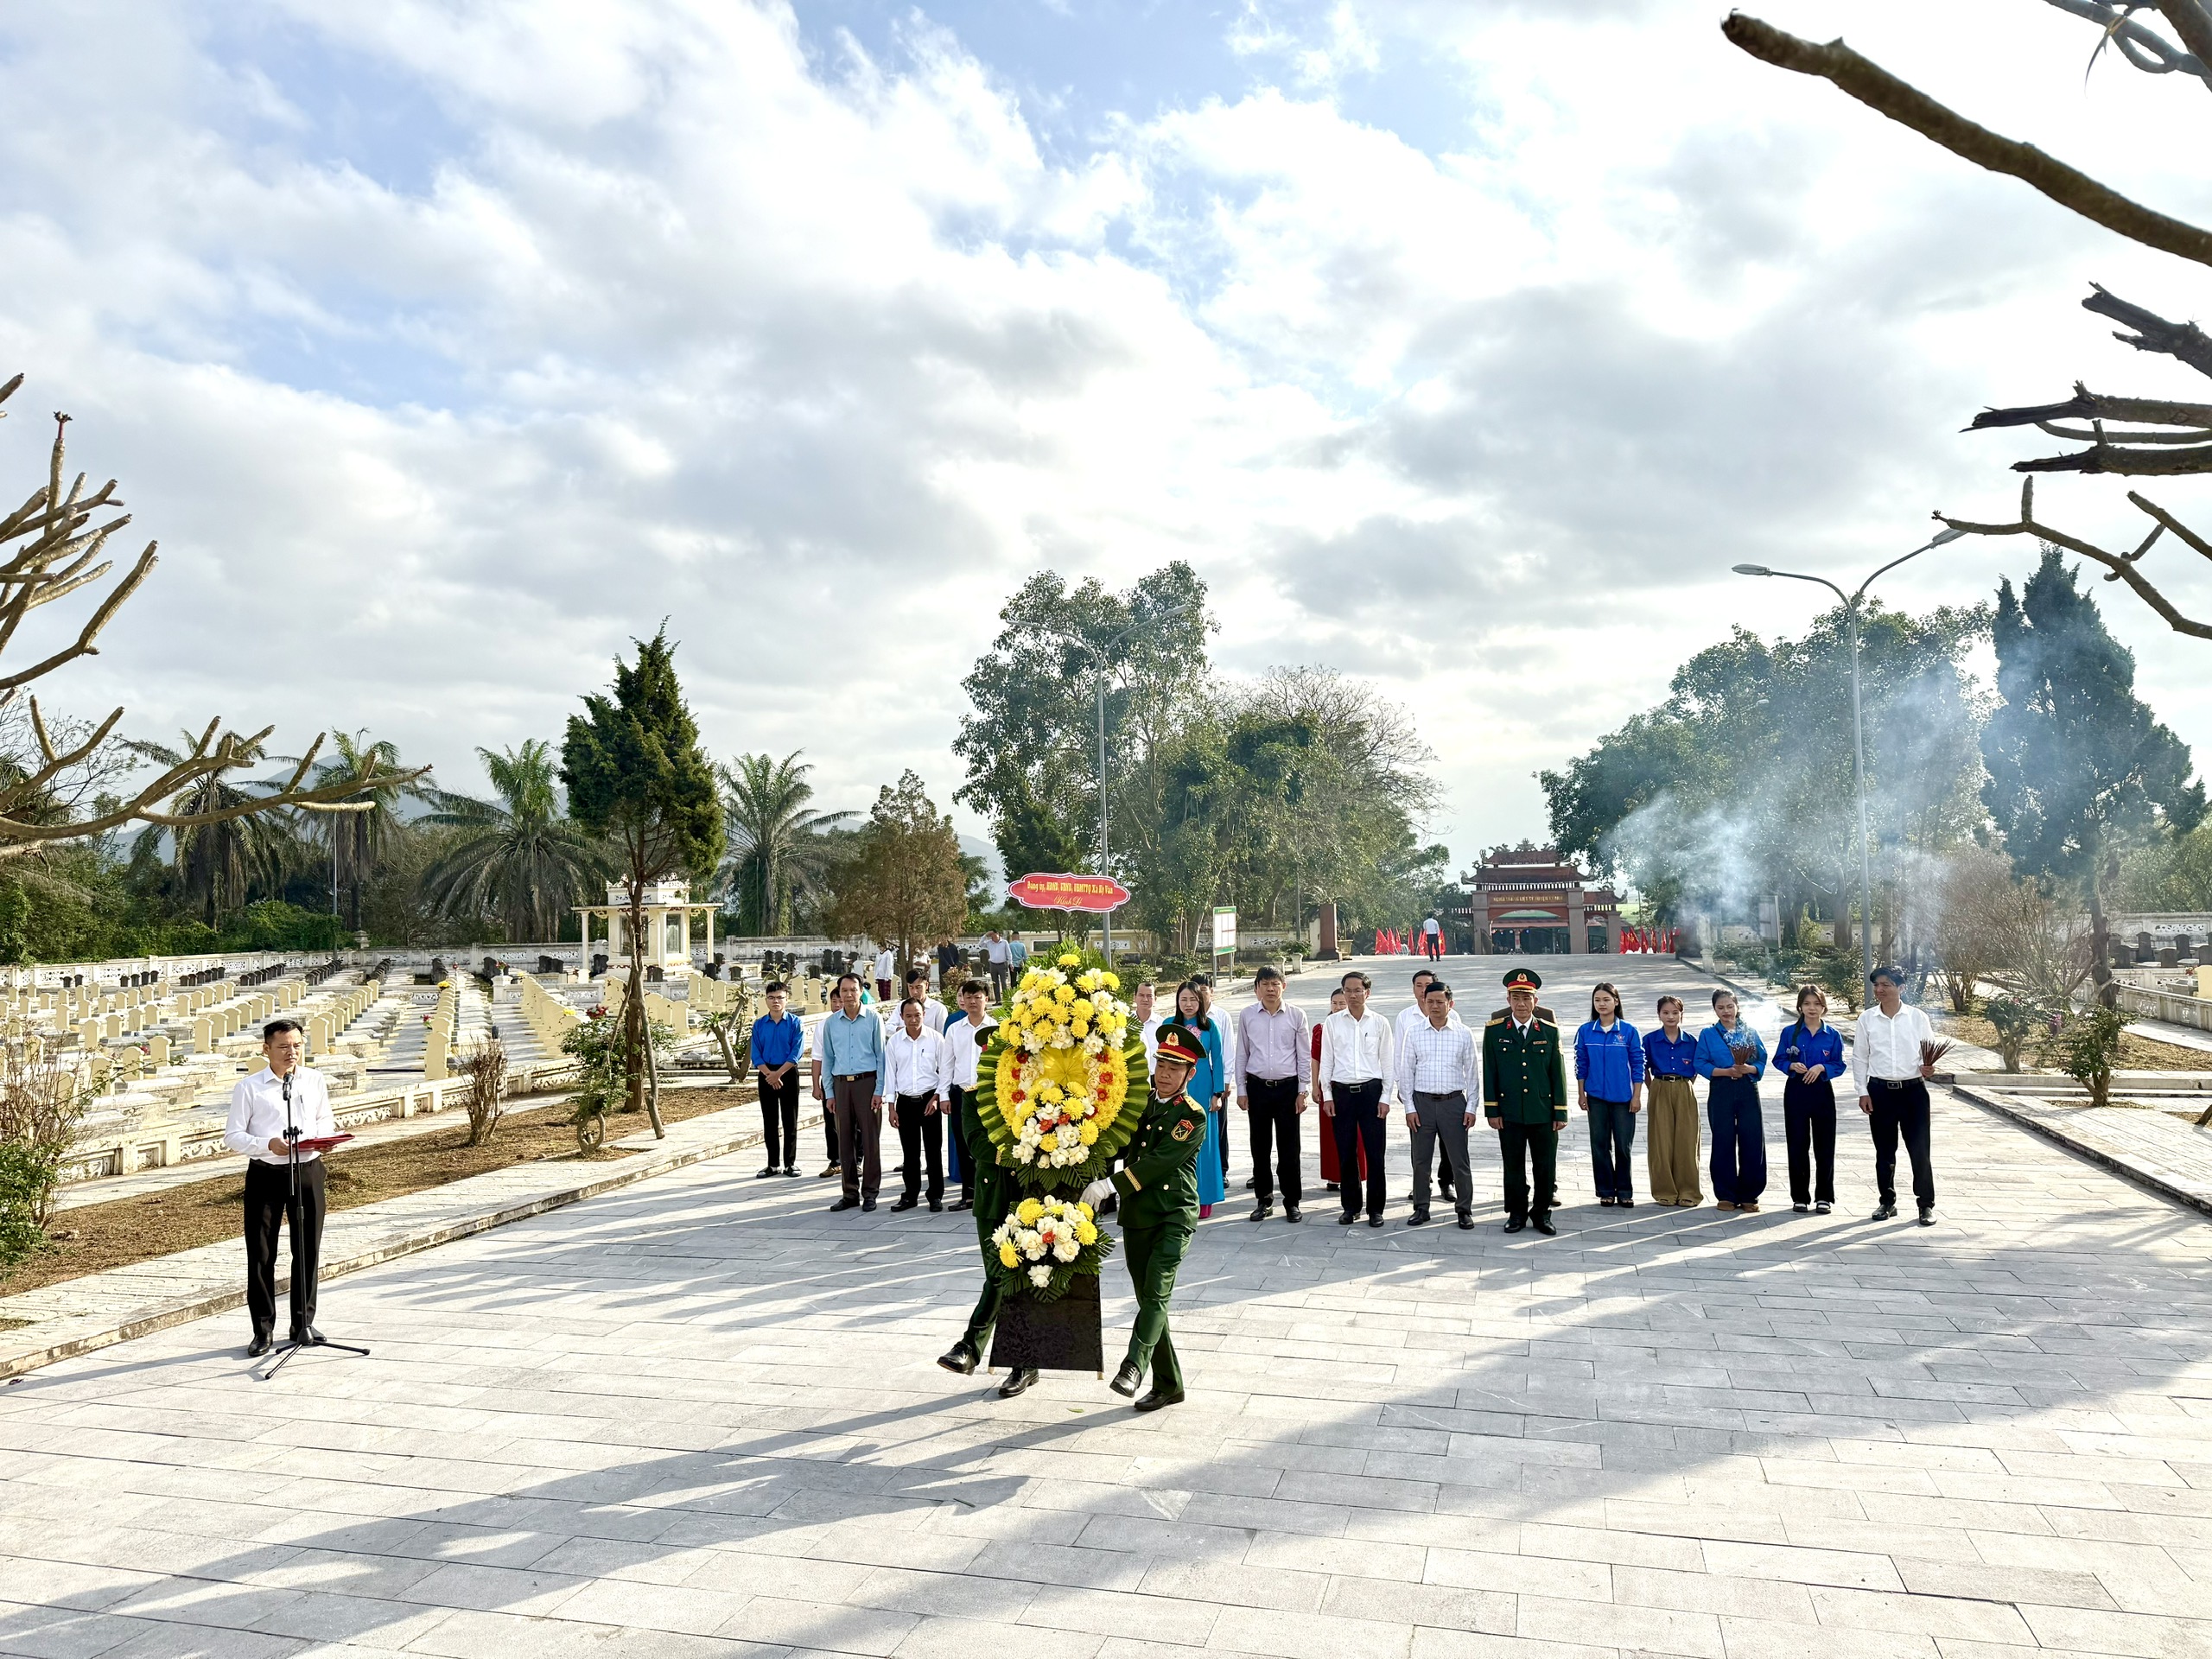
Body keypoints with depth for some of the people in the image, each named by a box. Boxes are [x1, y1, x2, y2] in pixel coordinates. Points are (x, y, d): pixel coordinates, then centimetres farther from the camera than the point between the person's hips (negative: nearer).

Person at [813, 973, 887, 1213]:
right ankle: (850, 1193, 15)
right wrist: (829, 1093, 7)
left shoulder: (873, 1020, 0)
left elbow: (881, 1056, 0)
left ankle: (869, 1193, 8)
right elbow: (827, 1060, 12)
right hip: (841, 1084, 3)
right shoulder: (831, 1023, 8)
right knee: (844, 1140, 6)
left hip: (867, 1082, -3)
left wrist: (879, 1091, -6)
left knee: (870, 1139, -1)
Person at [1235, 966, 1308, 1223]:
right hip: (1257, 1087, 1)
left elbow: (1303, 1055, 2)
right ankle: (1263, 1199, 20)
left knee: (1289, 1147, 3)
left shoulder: (1296, 1015, -2)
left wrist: (1302, 1091, 0)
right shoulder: (1247, 1016, 1)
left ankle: (1292, 1201, 16)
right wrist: (1241, 1090, 5)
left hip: (1287, 1087, -1)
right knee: (1260, 1147, 8)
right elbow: (1241, 1055, 7)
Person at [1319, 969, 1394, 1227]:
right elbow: (1326, 1061, 7)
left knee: (1374, 1153, 0)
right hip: (1342, 1092, 1)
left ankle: (1375, 1209, 11)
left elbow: (1386, 1062, 4)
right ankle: (1351, 1207, 18)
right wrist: (1327, 1095, 2)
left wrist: (1385, 1097, -1)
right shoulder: (1332, 1023, 5)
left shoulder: (1379, 1023, 3)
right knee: (1346, 1153, 7)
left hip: (1371, 1091, -1)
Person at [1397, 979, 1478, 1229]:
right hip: (1422, 1102, 1)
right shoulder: (1414, 1033, 2)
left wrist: (1471, 1107, 0)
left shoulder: (1463, 1034, 1)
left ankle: (1464, 1209, 16)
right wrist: (1409, 1107, -1)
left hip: (1454, 1102, -1)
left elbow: (1471, 1073, 4)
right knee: (1420, 1159, 8)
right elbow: (1406, 1071, 4)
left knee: (1459, 1160, 3)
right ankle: (1421, 1208, 20)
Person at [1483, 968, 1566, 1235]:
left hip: (1544, 1112, 1)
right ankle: (1517, 1213, 22)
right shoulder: (1494, 1030, -1)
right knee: (1513, 1167, 8)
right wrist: (1492, 1110, -2)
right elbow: (1489, 1072, 1)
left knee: (1546, 1166, 7)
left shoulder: (1550, 1031, 1)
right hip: (1509, 1113, -1)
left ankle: (1542, 1213, 23)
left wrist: (1560, 1113, 1)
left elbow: (1558, 1073, 3)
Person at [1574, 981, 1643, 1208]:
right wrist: (1581, 1094, 5)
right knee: (1600, 1144, 6)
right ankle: (1606, 1191, 16)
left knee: (1624, 1145, 4)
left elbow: (1638, 1065, 0)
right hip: (1596, 1097, 1)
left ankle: (1625, 1192, 16)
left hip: (1623, 1097, -1)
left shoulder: (1629, 1031, -4)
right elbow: (1581, 1064, 6)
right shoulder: (1585, 1031, 0)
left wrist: (1637, 1096, -2)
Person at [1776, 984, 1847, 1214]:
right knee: (1798, 1145, 3)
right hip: (1796, 1091, 0)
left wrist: (1821, 1068, -16)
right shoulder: (1790, 1033, 1)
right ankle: (1800, 1197, 12)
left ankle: (1824, 1197, 14)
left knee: (1824, 1145, 3)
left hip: (1822, 1092, 0)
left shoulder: (1832, 1035, 2)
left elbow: (1839, 1065, 2)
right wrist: (1792, 1066, -15)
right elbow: (1779, 1060, 5)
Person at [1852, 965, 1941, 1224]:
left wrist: (1928, 1068, -17)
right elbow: (1859, 1058, 5)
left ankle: (1926, 1204, 12)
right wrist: (1863, 1092, 0)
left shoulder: (1917, 1017, -2)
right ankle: (1887, 1202, 22)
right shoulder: (1867, 1019, 1)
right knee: (1884, 1151, 10)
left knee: (1920, 1150, 0)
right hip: (1880, 1091, 1)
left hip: (1913, 1089, -1)